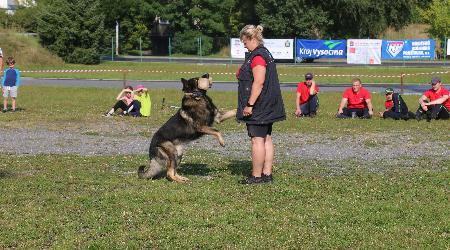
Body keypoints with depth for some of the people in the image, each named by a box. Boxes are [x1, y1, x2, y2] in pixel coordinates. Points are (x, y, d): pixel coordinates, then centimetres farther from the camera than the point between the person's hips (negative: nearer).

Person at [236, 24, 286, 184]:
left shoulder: (257, 57, -17)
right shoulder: (266, 54, 16)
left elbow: (259, 82, -24)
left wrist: (249, 104, -23)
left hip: (258, 106, -11)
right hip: (267, 106, 11)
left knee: (257, 140, -7)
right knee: (266, 139, 11)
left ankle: (256, 176, -4)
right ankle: (267, 174, 14)